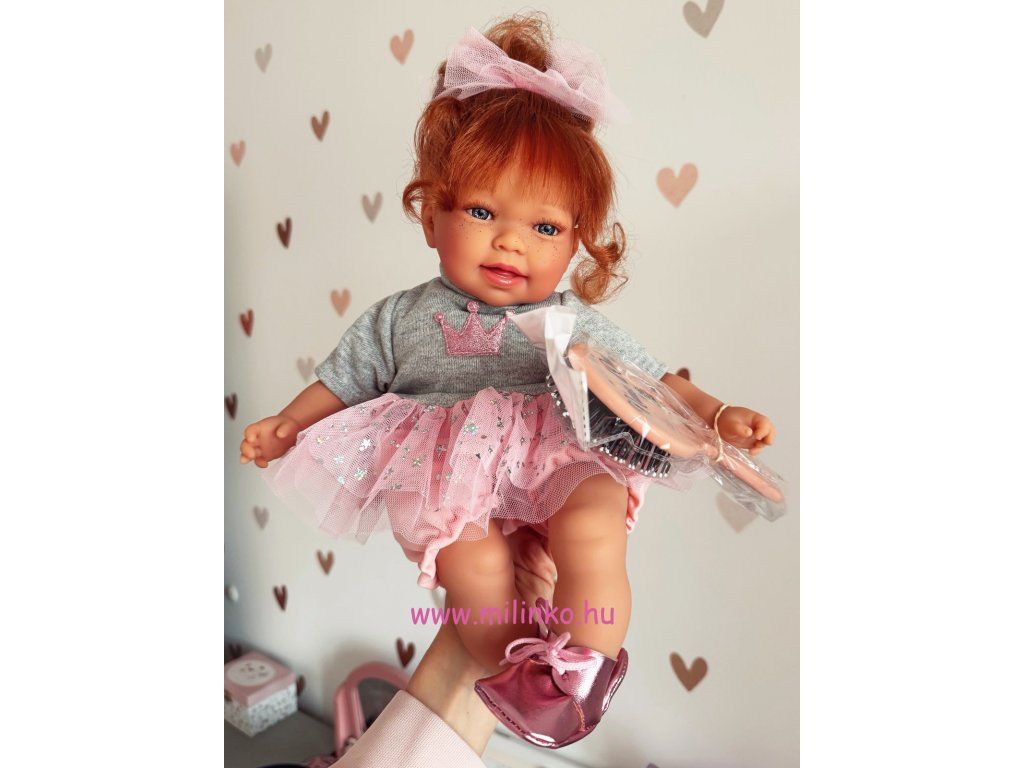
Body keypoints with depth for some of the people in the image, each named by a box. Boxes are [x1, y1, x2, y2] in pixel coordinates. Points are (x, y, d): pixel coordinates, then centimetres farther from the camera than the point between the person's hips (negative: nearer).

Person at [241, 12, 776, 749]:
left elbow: (652, 380, 13)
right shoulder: (402, 319, 12)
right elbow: (343, 380, 21)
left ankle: (584, 669, -11)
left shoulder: (575, 323, 10)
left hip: (558, 459, 0)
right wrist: (286, 424, 9)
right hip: (443, 468, 0)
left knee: (595, 527, -28)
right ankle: (517, 668, -11)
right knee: (469, 550, -29)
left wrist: (716, 414, -1)